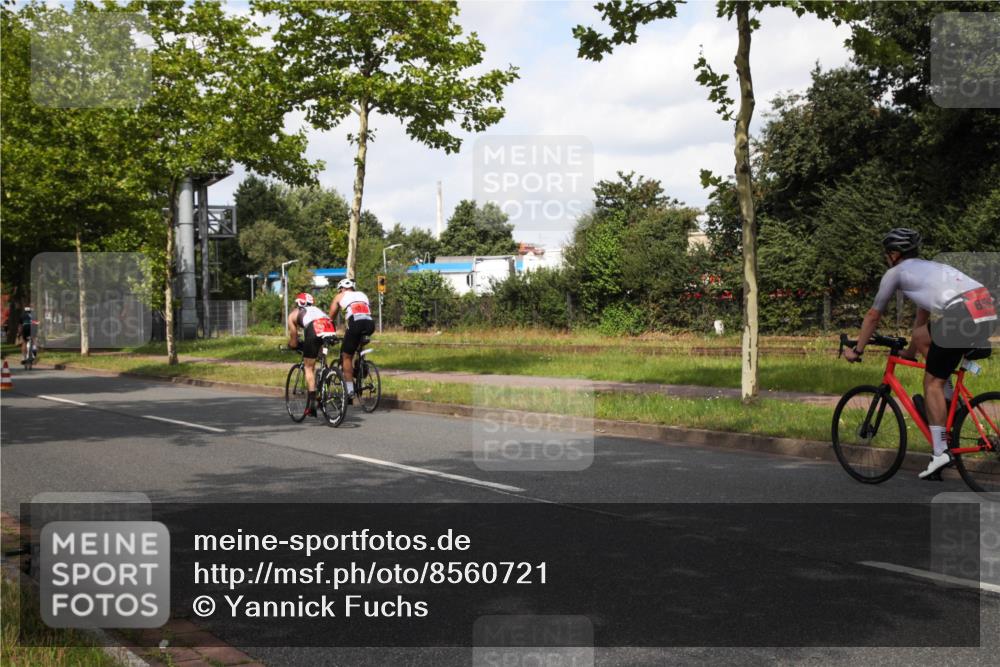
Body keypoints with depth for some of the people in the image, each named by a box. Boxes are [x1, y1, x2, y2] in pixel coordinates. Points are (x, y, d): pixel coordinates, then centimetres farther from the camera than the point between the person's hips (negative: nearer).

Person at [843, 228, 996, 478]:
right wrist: (910, 352, 53)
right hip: (988, 310, 7)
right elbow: (922, 317, 44)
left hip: (960, 317, -7)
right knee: (920, 337, 26)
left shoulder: (896, 272, 15)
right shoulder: (929, 267, 35)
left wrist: (856, 350, 31)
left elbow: (873, 316, 21)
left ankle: (940, 452, -1)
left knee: (932, 382, 4)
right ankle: (949, 400, 21)